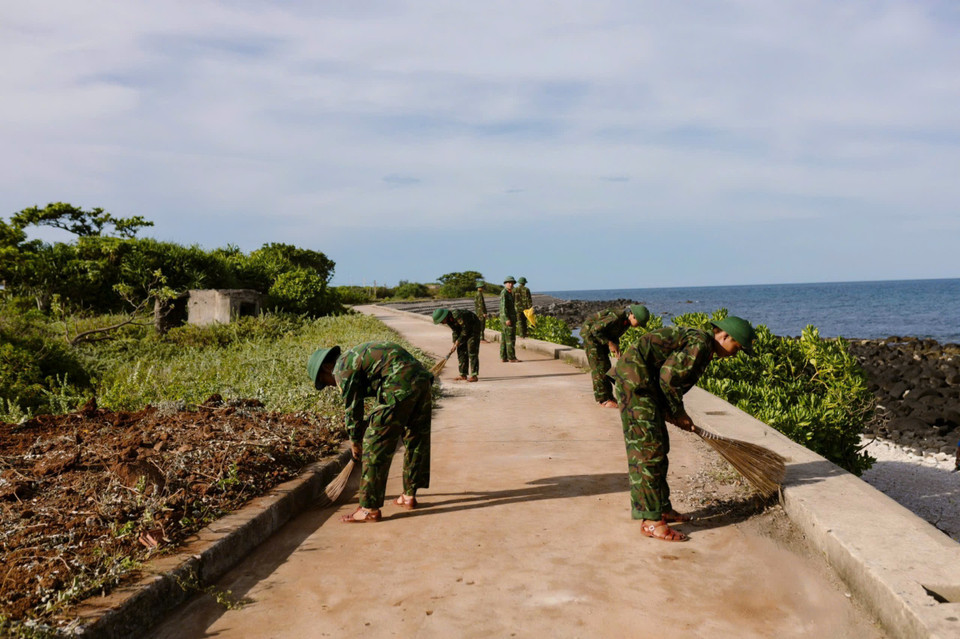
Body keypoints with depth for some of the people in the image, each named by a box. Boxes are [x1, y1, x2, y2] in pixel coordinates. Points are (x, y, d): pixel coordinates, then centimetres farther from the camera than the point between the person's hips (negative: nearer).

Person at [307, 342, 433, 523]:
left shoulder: (342, 369, -1)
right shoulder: (354, 355, 27)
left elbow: (353, 408, 3)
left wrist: (355, 441, 18)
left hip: (400, 387, -10)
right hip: (422, 378, 10)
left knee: (376, 446, -1)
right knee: (415, 440, 20)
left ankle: (370, 509, 5)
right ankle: (409, 496, 34)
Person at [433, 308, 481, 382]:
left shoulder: (456, 315, -32)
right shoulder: (448, 320, -4)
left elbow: (465, 329, -27)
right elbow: (455, 331, 8)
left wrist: (458, 341, -21)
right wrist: (454, 342, -2)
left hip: (473, 326, -9)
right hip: (465, 328, 9)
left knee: (472, 351, -15)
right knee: (461, 350, 5)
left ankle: (474, 376, -16)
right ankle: (463, 375, 9)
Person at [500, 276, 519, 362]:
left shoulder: (509, 293, 18)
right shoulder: (504, 293, -13)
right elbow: (503, 307, -20)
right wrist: (507, 319, -26)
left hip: (509, 318, 10)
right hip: (507, 318, -10)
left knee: (504, 338, 8)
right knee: (510, 338, -8)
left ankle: (503, 357, 9)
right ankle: (511, 357, -7)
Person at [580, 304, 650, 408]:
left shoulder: (626, 321, -2)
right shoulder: (616, 317, -31)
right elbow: (595, 330, -31)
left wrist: (616, 345, -5)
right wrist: (610, 343, -26)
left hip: (599, 337, 9)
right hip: (590, 334, -9)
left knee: (606, 367, 8)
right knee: (599, 367, -11)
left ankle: (608, 397, 13)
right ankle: (603, 399, -9)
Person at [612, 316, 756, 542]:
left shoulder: (693, 339, 19)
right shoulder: (700, 343, -13)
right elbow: (668, 377, -19)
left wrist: (675, 414, 15)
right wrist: (678, 412, -6)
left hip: (637, 380, 11)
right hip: (635, 379, -11)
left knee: (659, 446, 15)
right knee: (648, 448, -10)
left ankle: (662, 509, 24)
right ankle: (651, 520, -7)